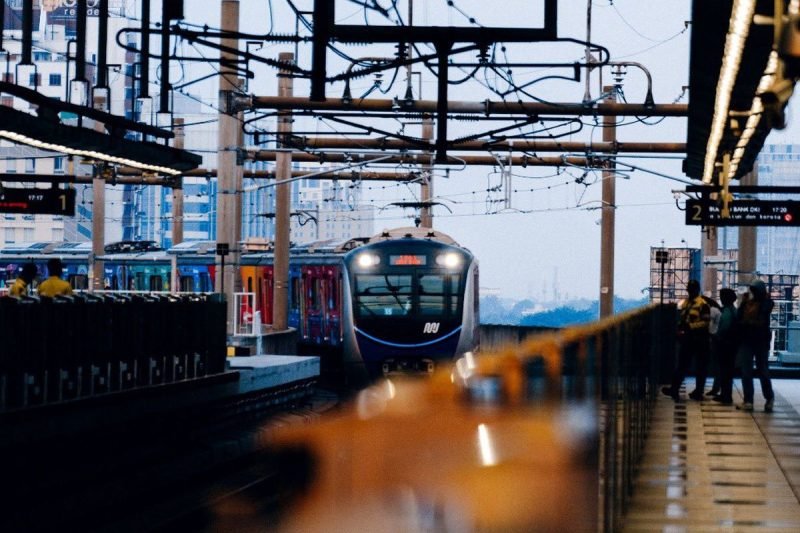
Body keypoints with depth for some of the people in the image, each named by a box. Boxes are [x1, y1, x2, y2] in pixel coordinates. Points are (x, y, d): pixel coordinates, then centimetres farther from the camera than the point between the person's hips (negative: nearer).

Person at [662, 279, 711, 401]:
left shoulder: (703, 304, -9)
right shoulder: (684, 303, 14)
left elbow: (706, 322, -17)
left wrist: (691, 326, -24)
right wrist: (680, 329, 7)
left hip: (699, 339, -6)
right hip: (686, 338, 6)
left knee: (700, 367, 3)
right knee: (682, 365, 5)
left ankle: (698, 392, 8)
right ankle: (674, 389, 6)